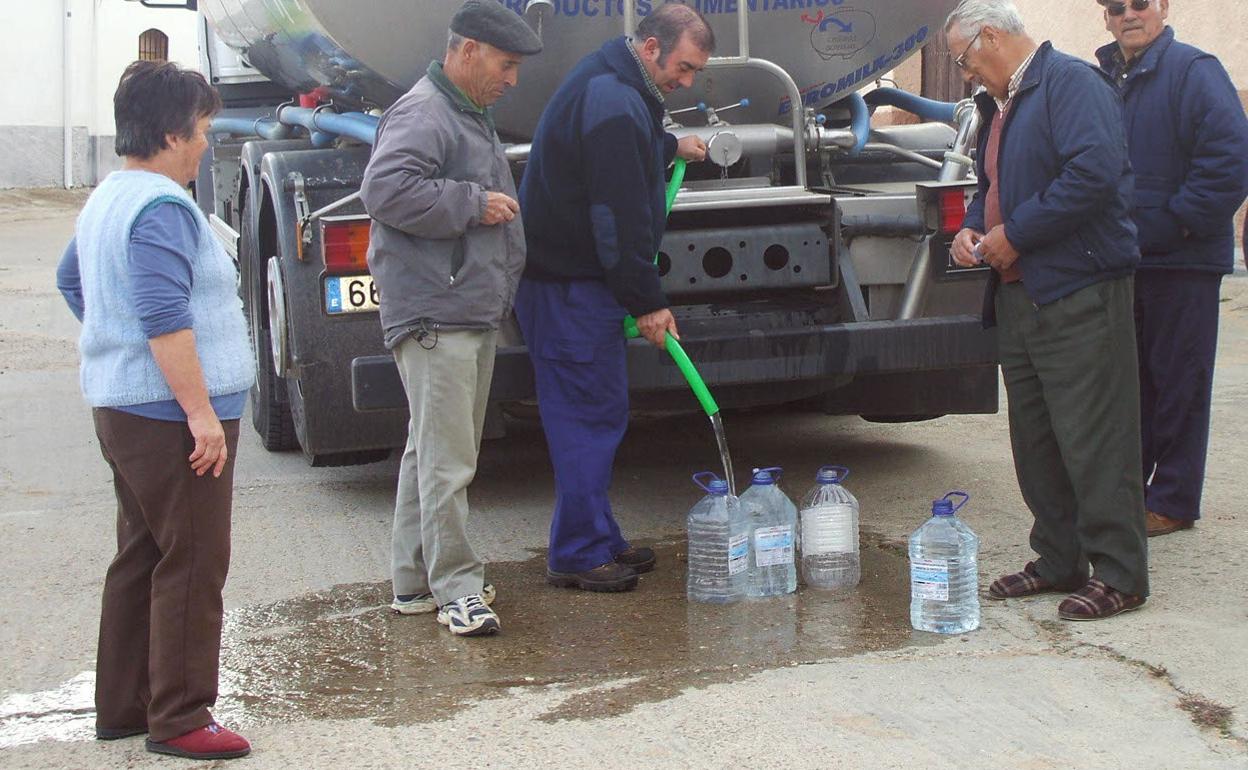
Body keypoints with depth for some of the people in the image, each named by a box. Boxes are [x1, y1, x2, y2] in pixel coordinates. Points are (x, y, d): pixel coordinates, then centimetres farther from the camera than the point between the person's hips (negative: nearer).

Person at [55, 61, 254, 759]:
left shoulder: (105, 200, 15)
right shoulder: (163, 209, -17)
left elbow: (71, 281, 30)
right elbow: (165, 318, -24)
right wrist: (201, 412, -24)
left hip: (120, 407, 11)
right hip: (169, 414, -10)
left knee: (140, 558, 16)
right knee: (192, 565, -4)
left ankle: (122, 706, 24)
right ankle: (178, 719, 1)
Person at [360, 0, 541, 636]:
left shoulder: (471, 118, 23)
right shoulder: (422, 114, -12)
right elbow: (384, 190, -26)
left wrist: (499, 207, 19)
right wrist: (473, 204, -20)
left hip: (474, 315, 11)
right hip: (434, 319, -11)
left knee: (430, 453, 14)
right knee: (446, 460, -8)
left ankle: (414, 581, 21)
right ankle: (456, 588, -2)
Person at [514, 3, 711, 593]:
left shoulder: (612, 87, 14)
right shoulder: (614, 106, -21)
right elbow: (621, 217, -22)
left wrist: (670, 148, 50)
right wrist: (647, 302, -18)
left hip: (570, 274, 11)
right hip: (569, 284, -11)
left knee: (598, 412, 13)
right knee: (589, 415, -7)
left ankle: (597, 541, 21)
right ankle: (579, 555, -1)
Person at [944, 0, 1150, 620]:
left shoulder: (1072, 83, -11)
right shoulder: (998, 105, 20)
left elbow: (1095, 172, -24)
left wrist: (1015, 233, -18)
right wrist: (971, 228, 8)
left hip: (1079, 296, -10)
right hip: (1018, 297, 10)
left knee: (1094, 441, -6)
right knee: (1035, 440, 13)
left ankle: (1118, 575, 1)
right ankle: (1060, 561, 23)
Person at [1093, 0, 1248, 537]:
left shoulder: (1193, 71, -10)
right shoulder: (1104, 77, 12)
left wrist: (1179, 224, -17)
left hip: (1182, 262, -7)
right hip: (1120, 261, 7)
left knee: (1178, 382, 2)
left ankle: (1172, 502, 9)